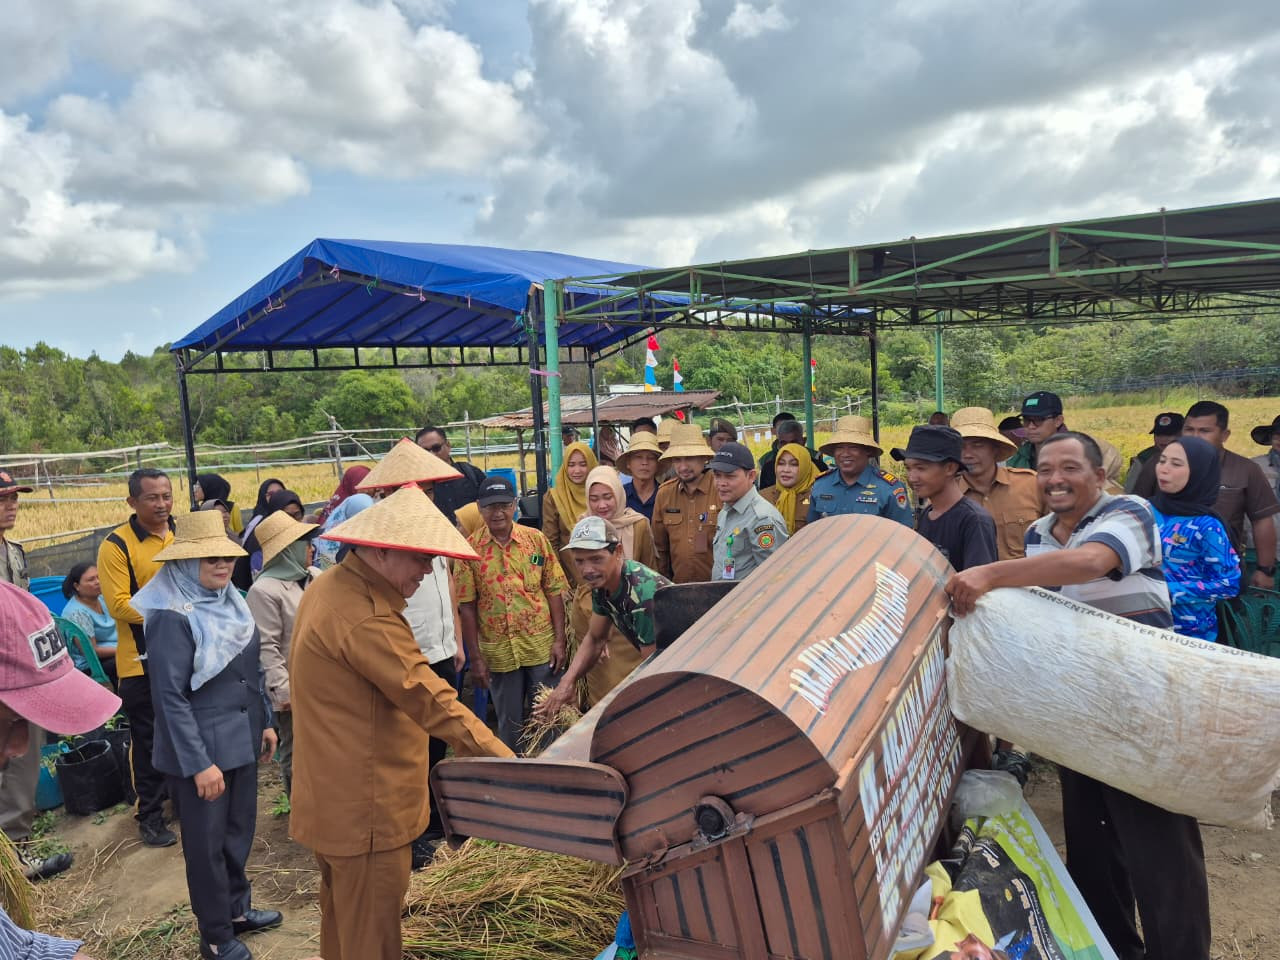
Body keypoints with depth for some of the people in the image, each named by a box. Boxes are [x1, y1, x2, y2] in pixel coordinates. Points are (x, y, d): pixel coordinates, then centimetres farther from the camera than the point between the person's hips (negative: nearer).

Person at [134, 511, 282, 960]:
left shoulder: (231, 601, 4)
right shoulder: (173, 616, -19)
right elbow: (169, 695, -20)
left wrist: (264, 721, 15)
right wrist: (199, 763, -21)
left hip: (241, 741, 7)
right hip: (200, 750, -7)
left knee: (239, 831, 19)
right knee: (206, 843, 9)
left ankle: (237, 909, 39)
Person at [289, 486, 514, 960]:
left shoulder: (328, 588, 5)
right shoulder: (366, 619, -28)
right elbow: (434, 703, -31)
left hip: (333, 797, 10)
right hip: (365, 809, -10)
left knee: (343, 922, 25)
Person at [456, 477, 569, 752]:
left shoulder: (536, 539, -2)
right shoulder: (470, 549, -5)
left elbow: (554, 592, 0)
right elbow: (466, 607, -4)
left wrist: (559, 640, -5)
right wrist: (475, 657, -5)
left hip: (541, 646, 1)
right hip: (498, 652, 0)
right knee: (510, 722, 13)